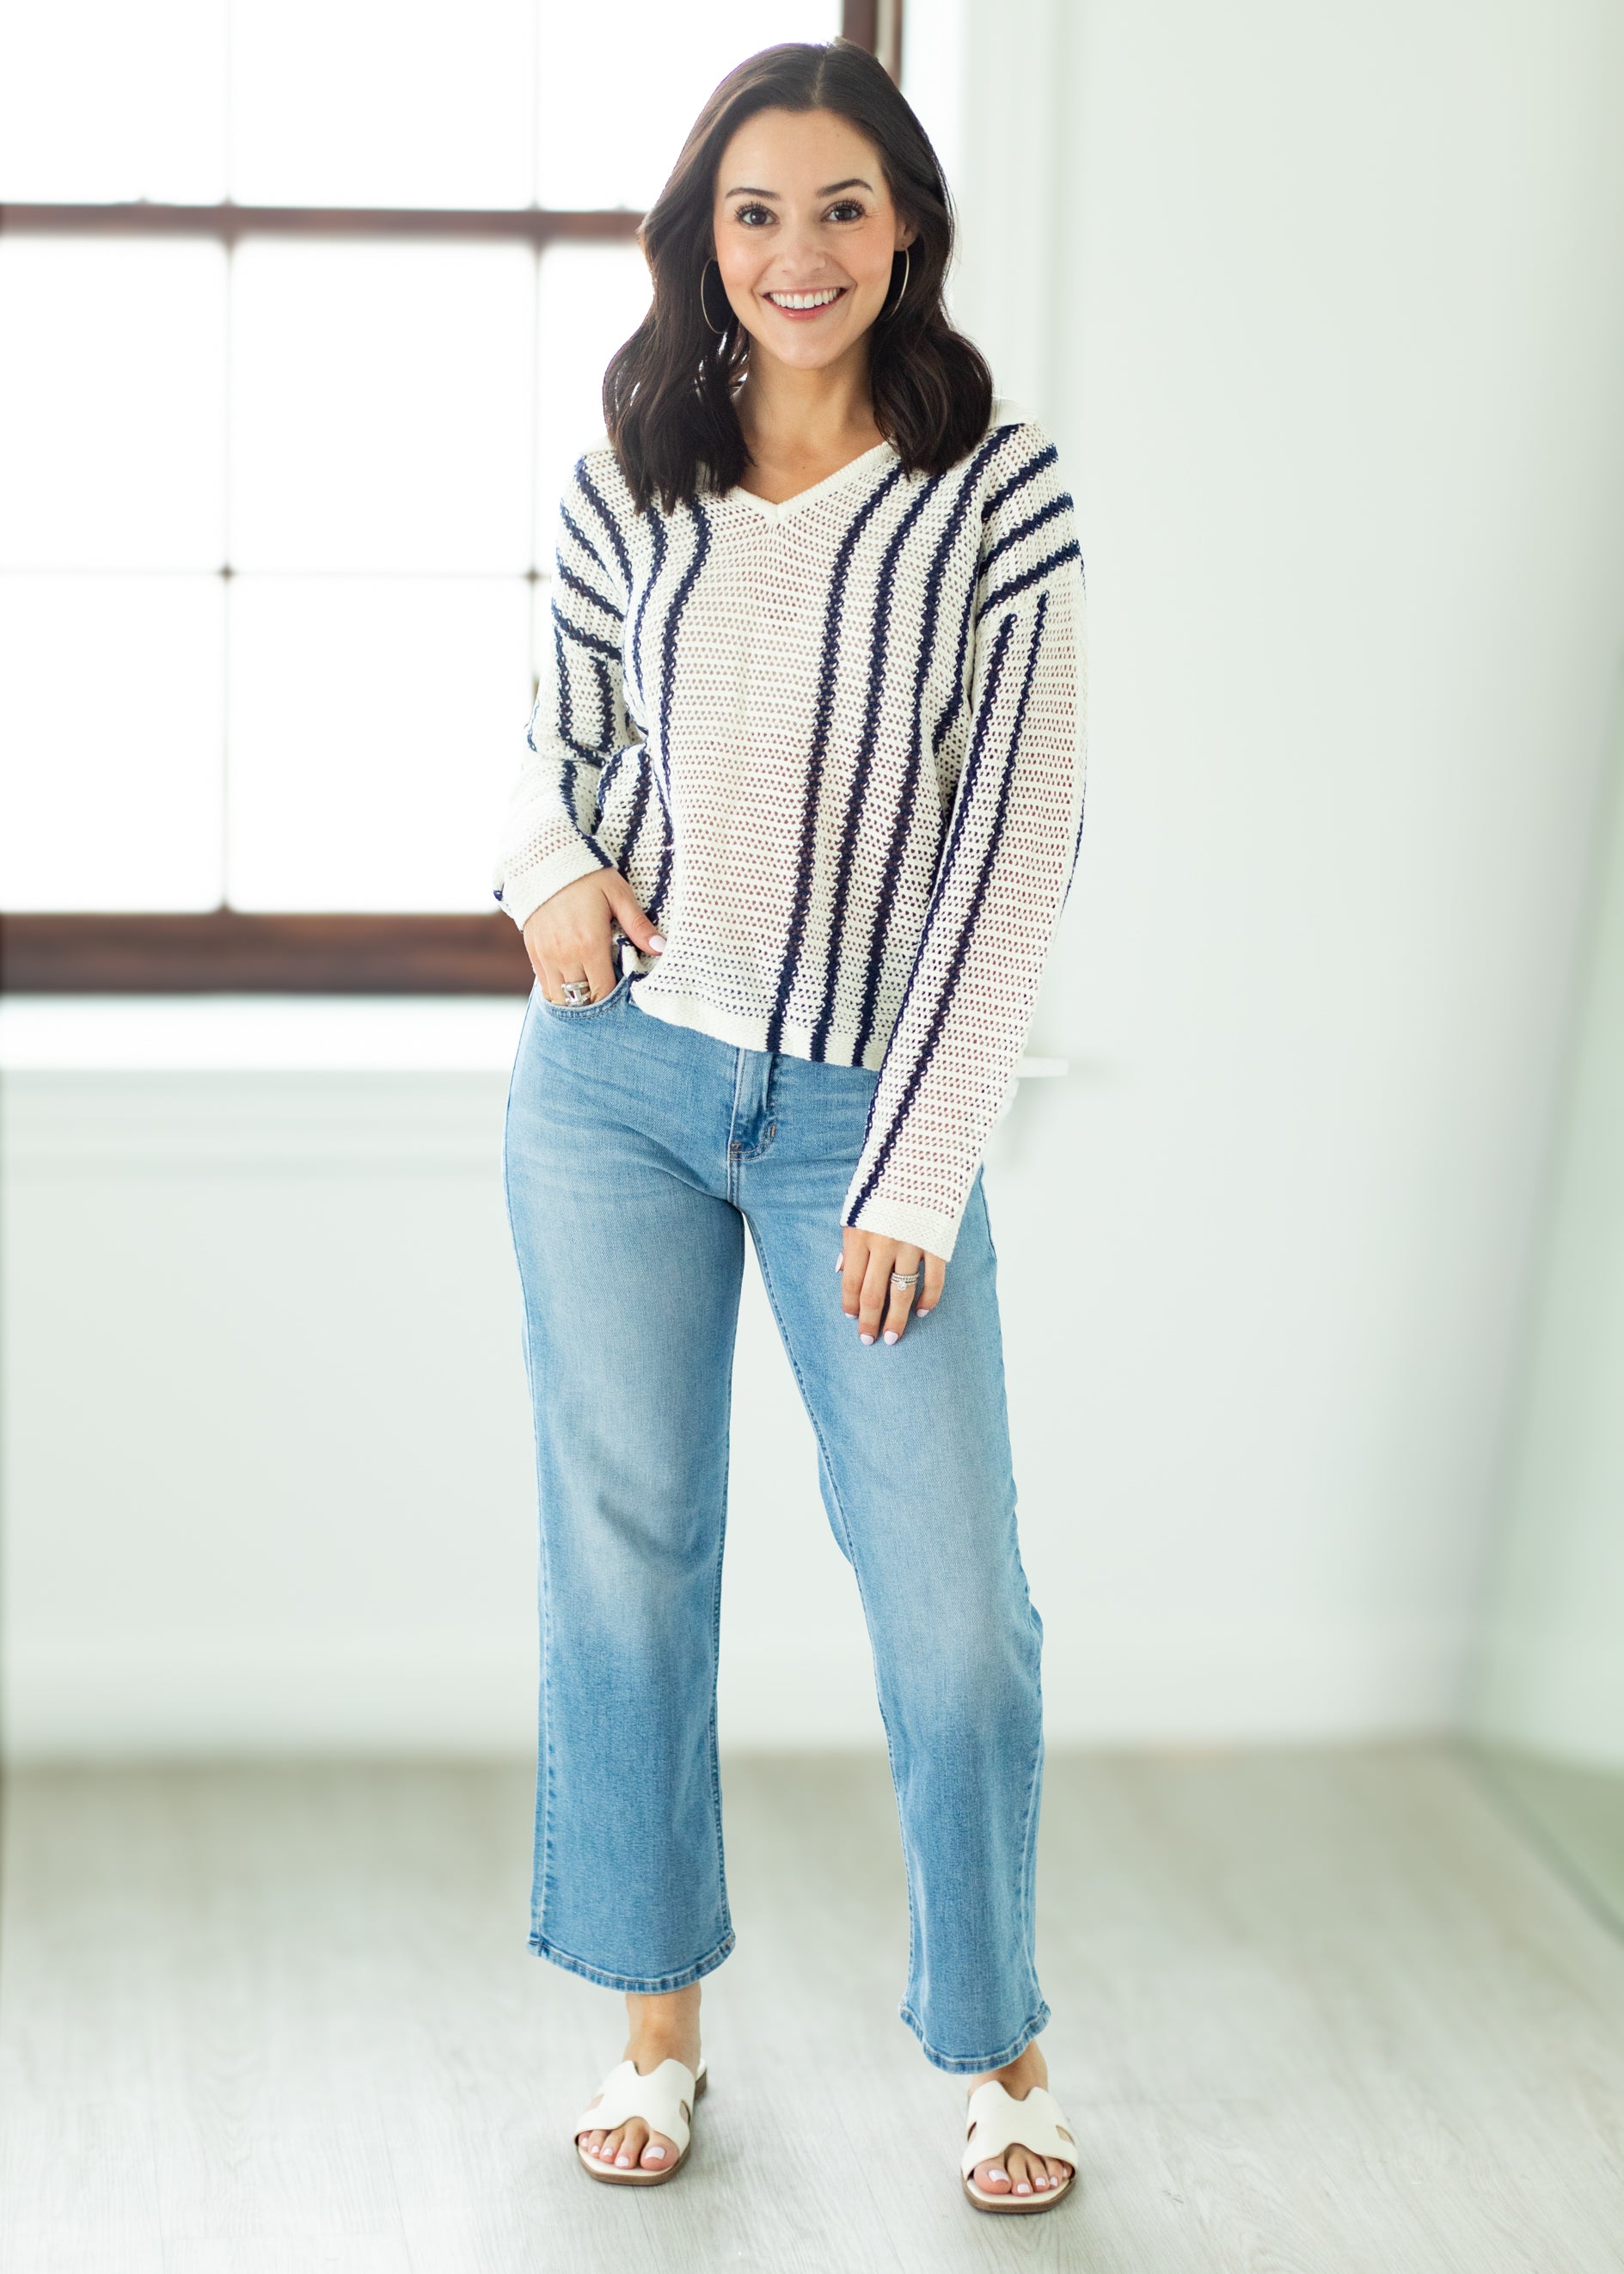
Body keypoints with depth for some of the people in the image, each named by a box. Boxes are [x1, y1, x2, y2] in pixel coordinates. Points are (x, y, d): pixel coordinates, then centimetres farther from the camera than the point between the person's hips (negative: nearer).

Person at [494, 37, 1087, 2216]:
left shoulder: (996, 487, -6)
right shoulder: (630, 486, 3)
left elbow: (1017, 837, -8)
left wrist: (914, 1170, -11)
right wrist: (551, 869, -7)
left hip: (866, 1100, -3)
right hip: (617, 1077, 3)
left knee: (951, 1596, 0)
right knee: (624, 1553, 10)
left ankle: (998, 2038, 22)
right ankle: (660, 2014, 28)